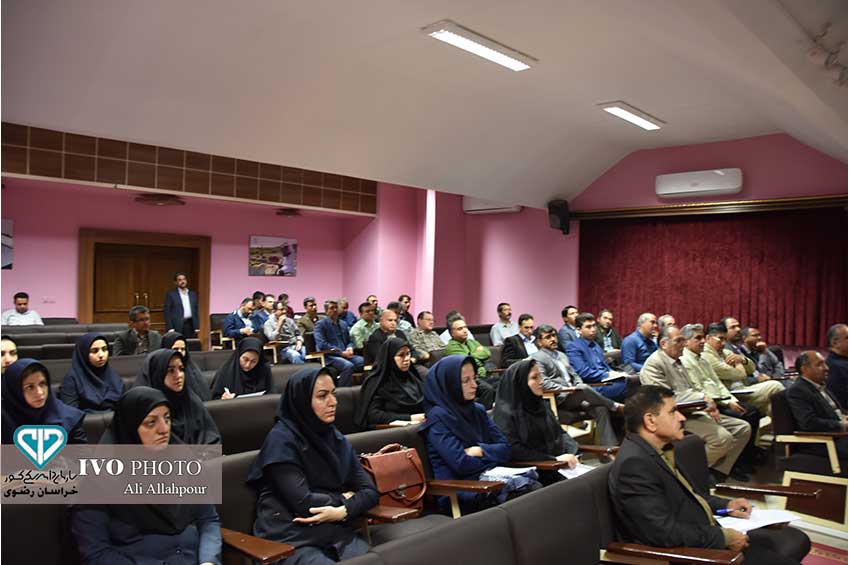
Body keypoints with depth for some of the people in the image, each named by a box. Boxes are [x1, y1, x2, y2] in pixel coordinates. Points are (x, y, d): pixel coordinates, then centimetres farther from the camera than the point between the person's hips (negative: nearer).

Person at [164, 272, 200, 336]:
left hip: (190, 325, 3)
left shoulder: (193, 294, 14)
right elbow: (167, 311, -2)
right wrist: (170, 328, -10)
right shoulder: (170, 294, 2)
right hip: (177, 326, -3)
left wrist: (197, 327, 6)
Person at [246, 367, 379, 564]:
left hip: (336, 532, 6)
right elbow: (304, 503, -17)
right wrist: (343, 498, -2)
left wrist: (344, 511, -14)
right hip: (291, 539, -5)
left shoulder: (335, 437, 10)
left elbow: (370, 490, 5)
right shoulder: (282, 440, -10)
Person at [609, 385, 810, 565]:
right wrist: (723, 537, -17)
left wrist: (725, 505, 8)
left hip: (709, 535, 10)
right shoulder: (633, 463, -24)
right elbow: (664, 532, -27)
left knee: (797, 539, 8)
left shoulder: (660, 450, 7)